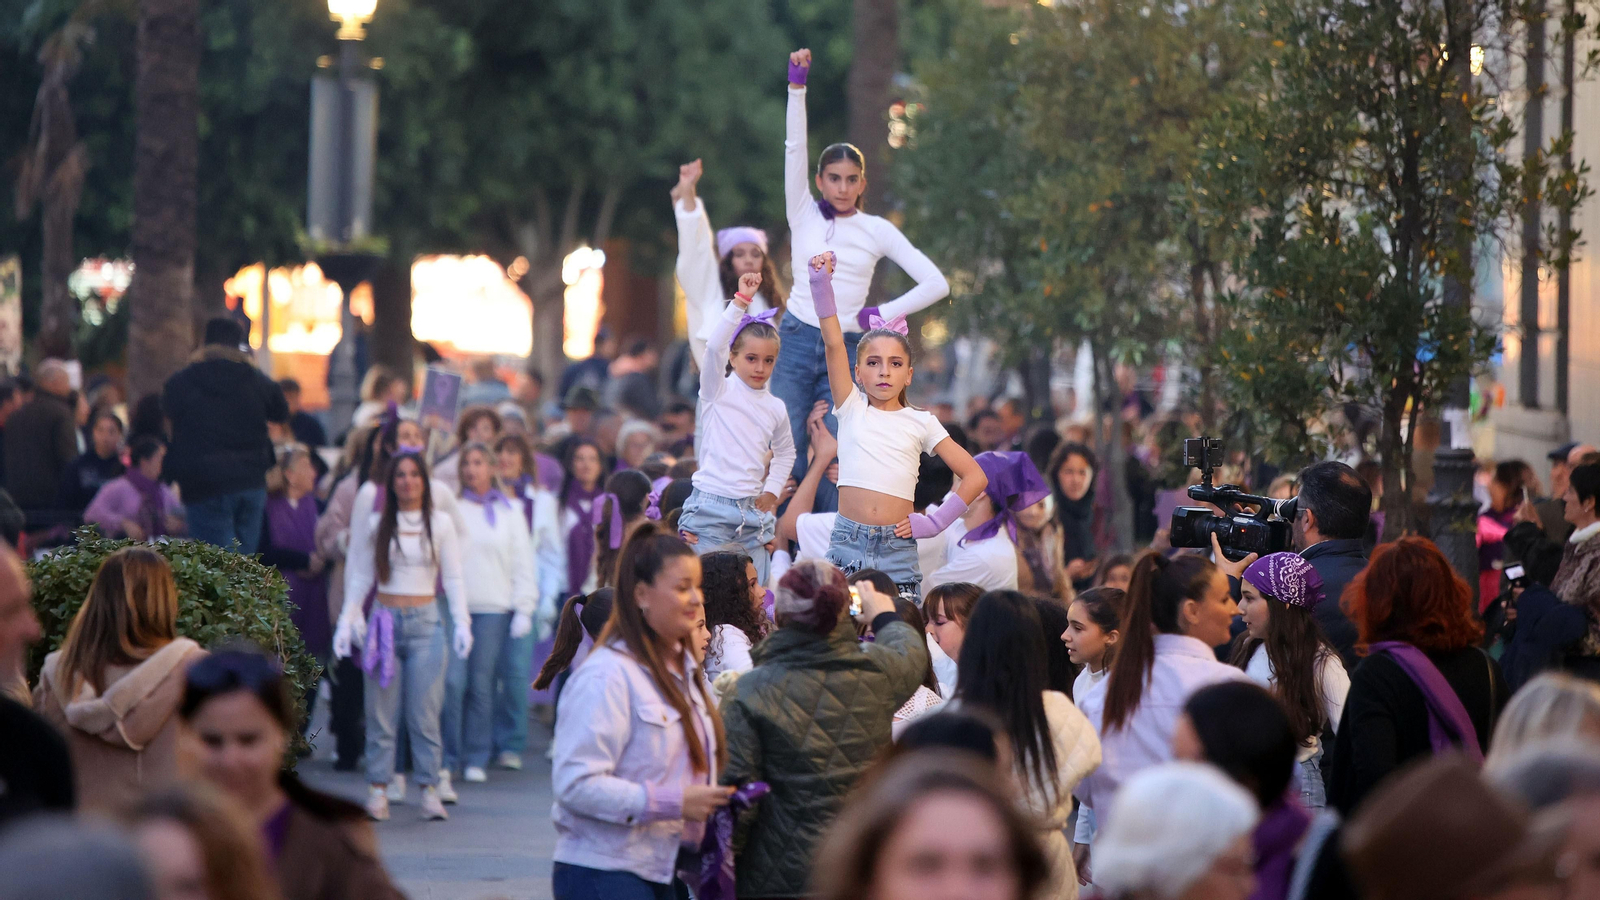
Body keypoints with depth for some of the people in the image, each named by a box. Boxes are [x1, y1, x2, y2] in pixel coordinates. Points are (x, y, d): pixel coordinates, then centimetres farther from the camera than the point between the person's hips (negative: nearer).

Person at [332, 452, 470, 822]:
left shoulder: (441, 524, 5)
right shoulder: (375, 524, 6)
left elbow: (453, 578, 6)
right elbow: (360, 577, 11)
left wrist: (462, 623, -2)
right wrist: (346, 621, 4)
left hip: (425, 623, -1)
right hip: (384, 620, 1)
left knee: (425, 712, -3)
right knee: (381, 711, 0)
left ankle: (430, 789, 1)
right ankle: (378, 788, 4)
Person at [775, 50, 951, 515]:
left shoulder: (878, 231, 8)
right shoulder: (804, 215, 9)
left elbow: (936, 284, 4)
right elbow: (794, 148, -2)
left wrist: (885, 314, -3)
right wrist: (797, 86, -11)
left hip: (846, 349, 0)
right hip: (796, 341, 0)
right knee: (788, 454, -6)